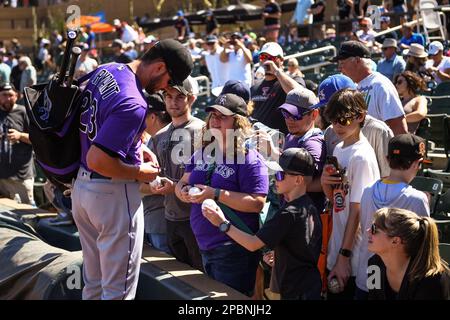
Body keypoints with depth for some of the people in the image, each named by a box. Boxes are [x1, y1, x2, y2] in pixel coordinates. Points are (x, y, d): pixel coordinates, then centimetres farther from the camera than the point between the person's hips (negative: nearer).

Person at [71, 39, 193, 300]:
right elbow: (97, 160, -30)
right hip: (113, 194, -10)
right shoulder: (133, 104, -28)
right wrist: (140, 172, -15)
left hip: (82, 184, 10)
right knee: (119, 288, 2)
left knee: (93, 283, 21)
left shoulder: (106, 71, 3)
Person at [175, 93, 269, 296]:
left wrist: (217, 195, -24)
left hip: (234, 250, -8)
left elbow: (257, 203, -20)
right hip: (204, 246, 8)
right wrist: (183, 191, -6)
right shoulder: (202, 154, 11)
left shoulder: (250, 159, -13)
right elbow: (183, 182, 18)